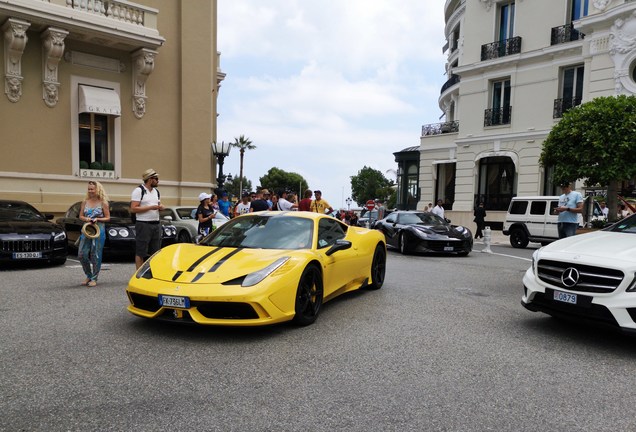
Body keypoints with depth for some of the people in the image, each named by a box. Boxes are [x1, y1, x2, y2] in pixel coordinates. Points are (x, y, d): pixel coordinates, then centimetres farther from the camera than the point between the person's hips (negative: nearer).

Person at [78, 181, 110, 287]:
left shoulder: (103, 203, 0)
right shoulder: (85, 202, 9)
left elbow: (108, 218, 0)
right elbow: (81, 216, 12)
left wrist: (97, 219, -15)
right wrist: (86, 219, -8)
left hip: (99, 231, -4)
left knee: (96, 256, -1)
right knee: (82, 254, -1)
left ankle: (94, 279, 10)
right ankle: (89, 276, 18)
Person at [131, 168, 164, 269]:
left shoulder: (156, 191, 17)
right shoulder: (139, 190, -7)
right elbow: (133, 209, -13)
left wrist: (160, 207, 2)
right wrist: (151, 207, -17)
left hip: (156, 224, 7)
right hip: (143, 224, -7)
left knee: (155, 252, 10)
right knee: (140, 253, -3)